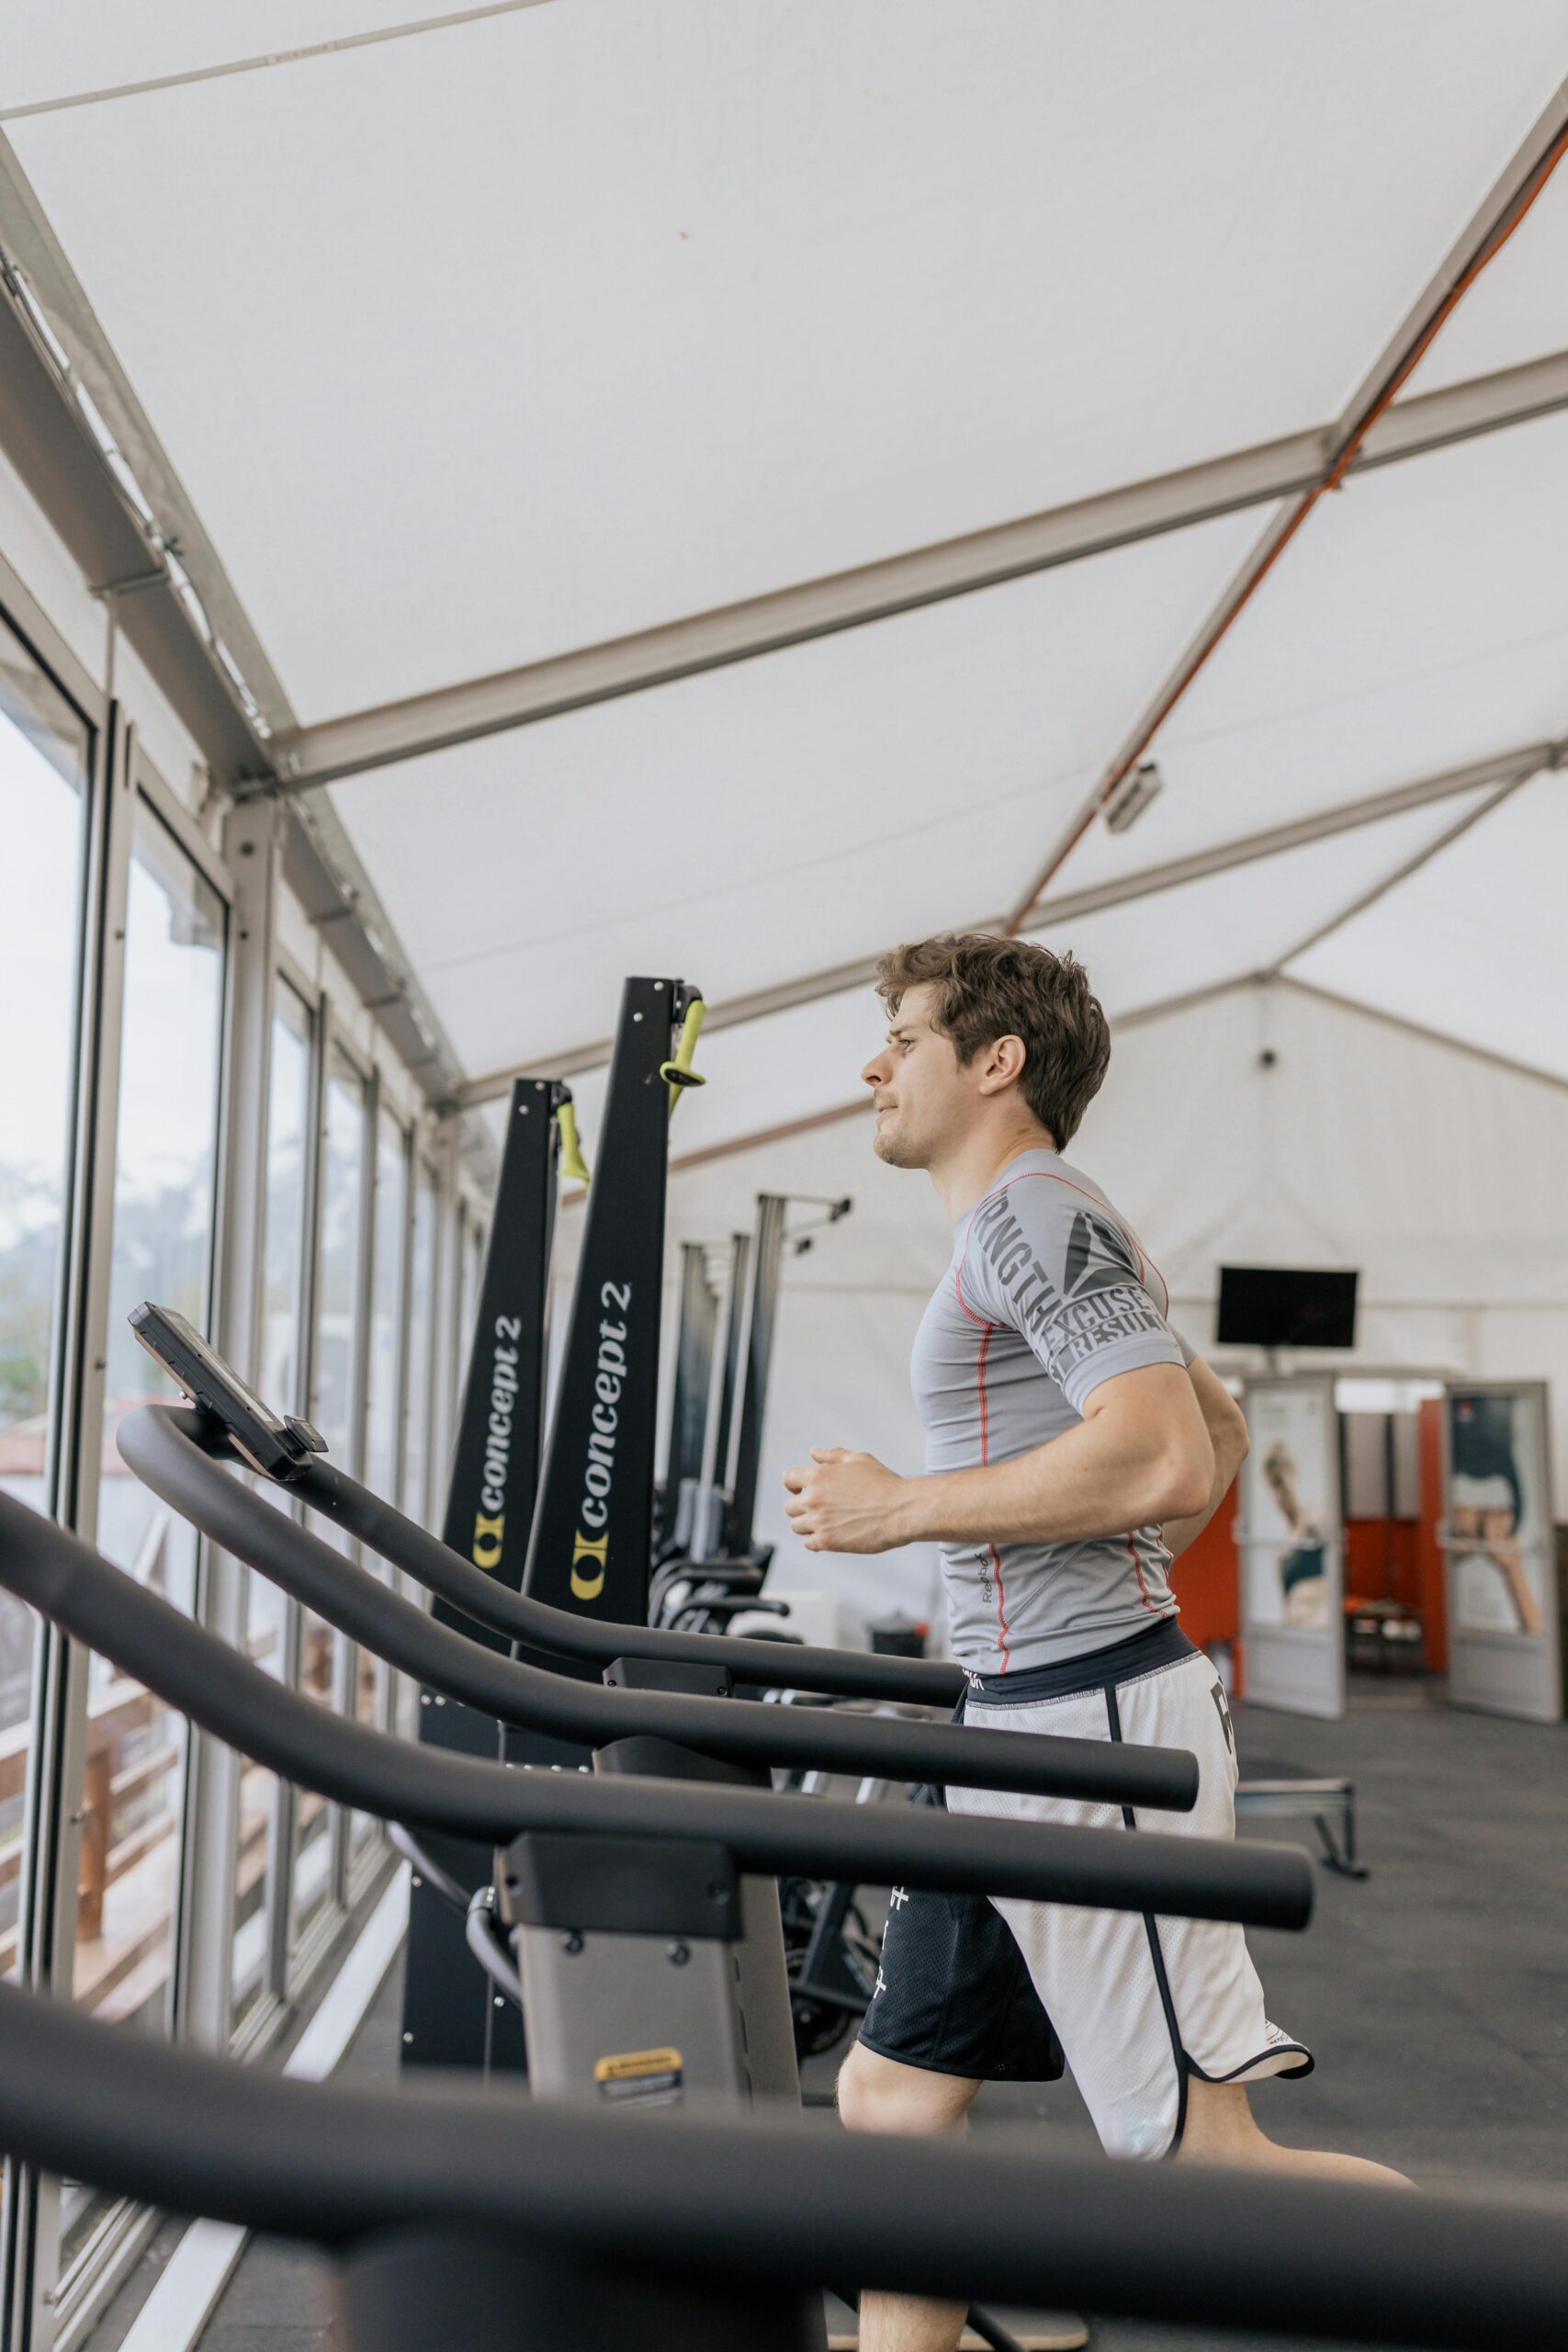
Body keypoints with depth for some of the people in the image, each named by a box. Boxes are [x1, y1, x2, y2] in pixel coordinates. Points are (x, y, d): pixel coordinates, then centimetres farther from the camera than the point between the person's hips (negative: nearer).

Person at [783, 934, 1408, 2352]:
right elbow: (1222, 1434, 27)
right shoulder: (1041, 1230, 20)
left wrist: (900, 1510, -17)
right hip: (1026, 1728, 10)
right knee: (894, 2095, 12)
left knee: (1199, 2151, -2)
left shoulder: (1034, 1214, -11)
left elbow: (1162, 1459, -25)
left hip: (1094, 1727, -10)